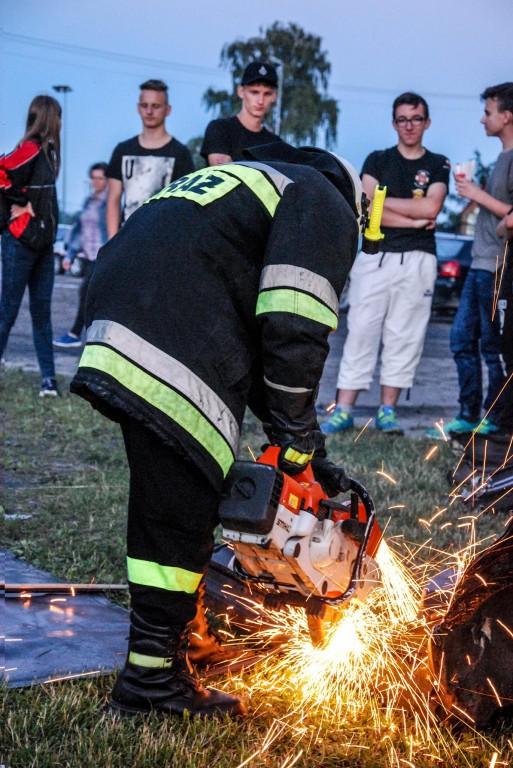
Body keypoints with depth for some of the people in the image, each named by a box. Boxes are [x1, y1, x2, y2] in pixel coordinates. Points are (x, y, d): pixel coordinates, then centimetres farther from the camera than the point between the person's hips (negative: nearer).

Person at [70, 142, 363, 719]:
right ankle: (153, 679, 3)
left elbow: (254, 338, 28)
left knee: (168, 499, 19)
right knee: (183, 509, -3)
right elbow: (295, 331, -7)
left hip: (114, 319, 9)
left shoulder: (246, 182, 36)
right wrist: (299, 441, 1)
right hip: (171, 352, -9)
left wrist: (290, 435, 23)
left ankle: (176, 637, 31)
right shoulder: (325, 205, 10)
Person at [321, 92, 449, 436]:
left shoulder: (439, 165, 10)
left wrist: (383, 200, -4)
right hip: (375, 256, 0)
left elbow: (431, 207, -8)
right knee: (361, 331, -4)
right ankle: (344, 410, -4)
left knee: (405, 337, 0)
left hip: (417, 261, 0)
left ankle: (388, 411, 7)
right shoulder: (377, 161, 11)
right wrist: (413, 220, -8)